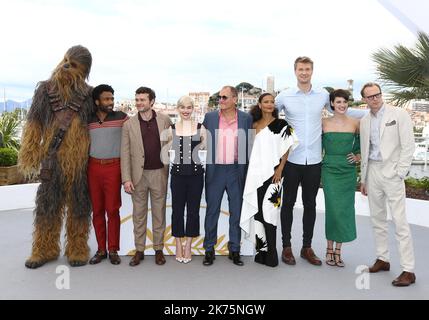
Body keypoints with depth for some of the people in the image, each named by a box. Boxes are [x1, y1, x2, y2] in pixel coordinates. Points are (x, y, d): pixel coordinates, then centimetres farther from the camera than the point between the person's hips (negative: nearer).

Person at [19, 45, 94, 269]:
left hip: (80, 162, -1)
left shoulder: (89, 95, 0)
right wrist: (29, 156, 0)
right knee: (47, 204, 8)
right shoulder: (45, 89, 3)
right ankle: (45, 249, 25)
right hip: (52, 160, 1)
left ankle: (77, 249, 23)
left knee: (79, 206, 9)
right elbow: (34, 125, 4)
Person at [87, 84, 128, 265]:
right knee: (97, 210, 7)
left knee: (112, 210, -1)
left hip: (113, 167, -3)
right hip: (93, 167, 3)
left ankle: (113, 250, 11)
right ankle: (101, 250, 18)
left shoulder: (121, 117, 0)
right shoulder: (88, 120, 8)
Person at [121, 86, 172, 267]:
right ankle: (139, 250, 22)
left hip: (159, 173, 0)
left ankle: (159, 249, 22)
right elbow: (125, 154, -1)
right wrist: (126, 179, -7)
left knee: (159, 213, 9)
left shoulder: (165, 120, 1)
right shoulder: (129, 125, 1)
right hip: (138, 175, 0)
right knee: (138, 215, 9)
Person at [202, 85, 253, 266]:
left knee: (236, 211, 8)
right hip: (215, 170, 0)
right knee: (212, 211, 7)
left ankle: (234, 250, 22)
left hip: (237, 170, 0)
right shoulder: (210, 117, 4)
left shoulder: (246, 118, 2)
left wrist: (248, 171, -1)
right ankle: (209, 249, 20)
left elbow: (249, 145, 4)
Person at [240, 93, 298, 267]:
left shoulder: (281, 124, 2)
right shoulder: (254, 125, 13)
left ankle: (271, 253, -1)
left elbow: (286, 149, -2)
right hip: (255, 173, 4)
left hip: (272, 173, -4)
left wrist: (279, 169, -12)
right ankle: (261, 249, 17)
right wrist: (248, 171, 11)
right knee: (257, 211, 6)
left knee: (268, 211, -9)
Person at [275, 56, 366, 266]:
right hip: (291, 160, -2)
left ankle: (307, 247, 25)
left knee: (310, 204, 11)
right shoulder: (284, 96, 0)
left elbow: (340, 111, 17)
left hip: (314, 161, 2)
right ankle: (286, 247, 20)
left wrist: (371, 112, 13)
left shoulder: (323, 95, 6)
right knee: (288, 203, 7)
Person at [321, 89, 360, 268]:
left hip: (348, 171, 2)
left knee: (345, 209, 3)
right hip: (329, 170, -2)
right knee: (333, 208, -5)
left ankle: (337, 250, 16)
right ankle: (330, 248, 11)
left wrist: (357, 157, 1)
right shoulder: (324, 123, 2)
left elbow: (361, 146, 17)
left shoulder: (355, 123, 4)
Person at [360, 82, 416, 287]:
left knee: (399, 221, -7)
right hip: (372, 172, 6)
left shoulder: (399, 115, -3)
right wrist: (363, 179, 15)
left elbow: (408, 145, -6)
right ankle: (382, 259, 24)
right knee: (377, 218, 11)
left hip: (391, 172, -5)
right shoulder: (364, 121, 12)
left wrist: (399, 173, -11)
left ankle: (408, 270, 0)